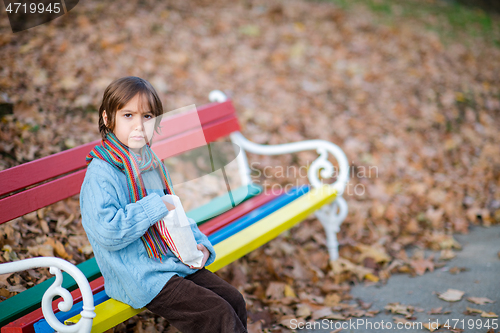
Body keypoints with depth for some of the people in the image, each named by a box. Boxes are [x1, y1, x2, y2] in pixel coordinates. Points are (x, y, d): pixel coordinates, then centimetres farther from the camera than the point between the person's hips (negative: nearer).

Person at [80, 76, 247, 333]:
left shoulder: (153, 164, 11)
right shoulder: (100, 174, -17)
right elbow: (107, 233, -27)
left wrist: (200, 244, 6)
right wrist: (154, 207, -22)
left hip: (175, 262, 8)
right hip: (141, 278, -8)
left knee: (234, 300, 1)